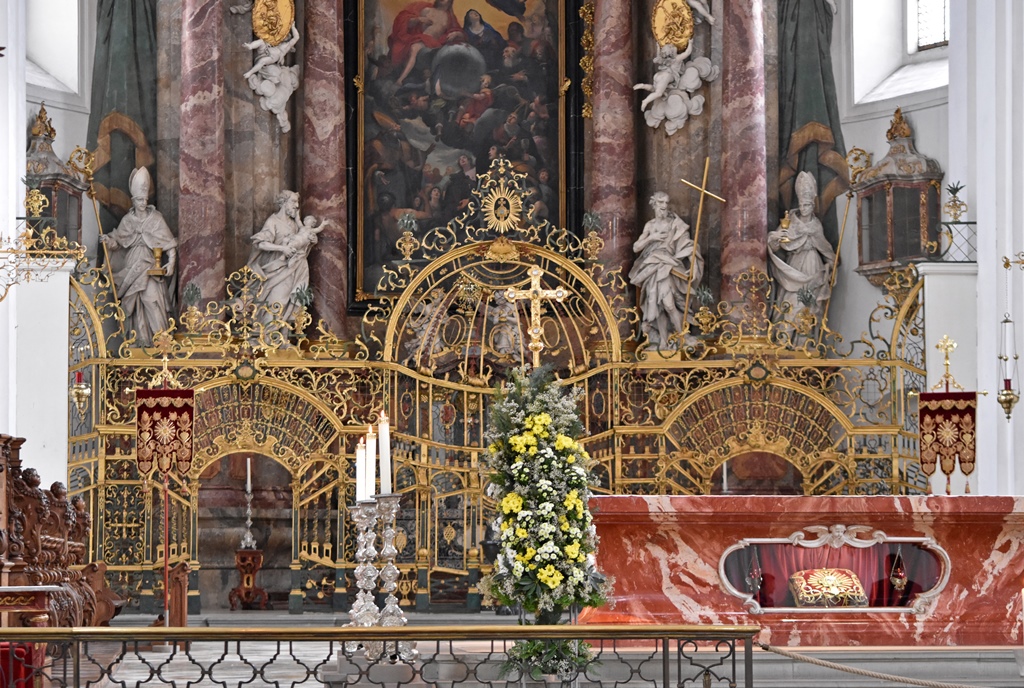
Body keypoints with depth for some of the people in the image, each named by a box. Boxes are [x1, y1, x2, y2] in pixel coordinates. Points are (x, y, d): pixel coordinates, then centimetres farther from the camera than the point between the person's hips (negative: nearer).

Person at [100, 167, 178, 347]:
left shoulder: (156, 219, 2)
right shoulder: (127, 220, 9)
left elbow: (169, 242, 1)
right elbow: (117, 241, 11)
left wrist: (171, 261, -10)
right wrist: (108, 240, -11)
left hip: (151, 267, -3)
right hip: (132, 267, 3)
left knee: (152, 299, -15)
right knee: (134, 304, 0)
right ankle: (140, 340, 5)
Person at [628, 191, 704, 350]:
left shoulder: (674, 223, 4)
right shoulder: (650, 225, 12)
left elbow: (686, 246, -1)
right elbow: (636, 247, 9)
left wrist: (692, 266, -15)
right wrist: (652, 237, -6)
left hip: (667, 267, -4)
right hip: (652, 269, 4)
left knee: (667, 301, -23)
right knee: (657, 306, -1)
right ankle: (663, 342, 3)